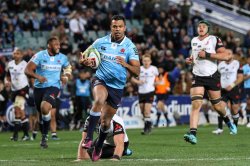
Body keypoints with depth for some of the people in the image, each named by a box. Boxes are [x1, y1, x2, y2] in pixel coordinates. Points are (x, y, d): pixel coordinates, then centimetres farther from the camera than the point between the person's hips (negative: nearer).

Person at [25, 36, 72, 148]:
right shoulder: (40, 56, -7)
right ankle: (43, 136, 34)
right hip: (39, 87, 1)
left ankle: (44, 136, -12)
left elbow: (68, 68, 21)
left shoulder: (62, 58, 1)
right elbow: (27, 70, -9)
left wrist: (66, 76, -1)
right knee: (41, 113, 12)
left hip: (53, 87, -1)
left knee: (45, 108, -26)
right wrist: (37, 77, -27)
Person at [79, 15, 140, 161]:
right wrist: (85, 61, -19)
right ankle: (88, 137, -31)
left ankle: (99, 147, 37)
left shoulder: (130, 46, -9)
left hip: (117, 86, 1)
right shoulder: (101, 42, -4)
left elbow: (137, 71, -15)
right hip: (101, 80, -1)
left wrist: (125, 64, -35)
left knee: (106, 122, 8)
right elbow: (83, 57, 6)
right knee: (99, 100, -35)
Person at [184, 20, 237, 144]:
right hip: (197, 77, 3)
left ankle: (227, 120, 43)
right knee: (196, 104, -14)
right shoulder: (194, 41, 11)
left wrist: (207, 55, -22)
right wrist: (191, 59, 8)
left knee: (217, 105, 10)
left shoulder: (214, 40, -7)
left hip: (212, 76, -3)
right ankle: (192, 133, -23)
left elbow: (226, 56, -18)